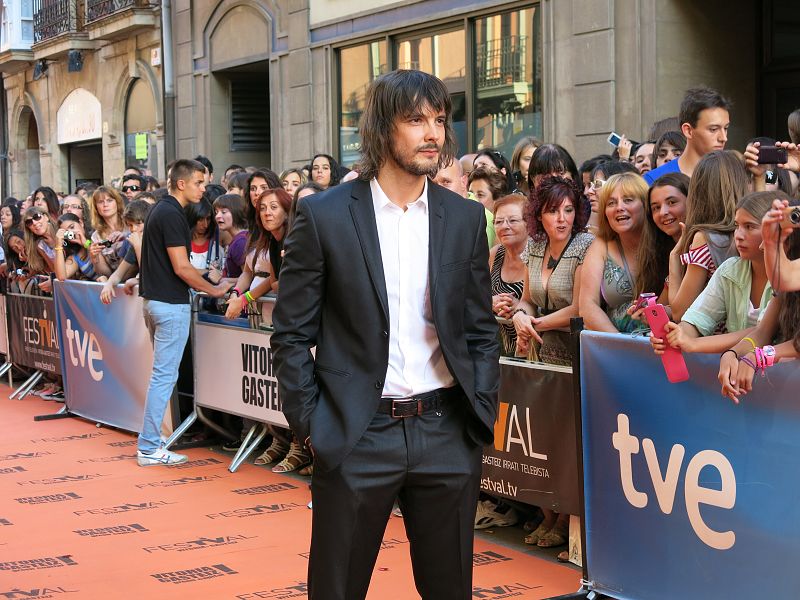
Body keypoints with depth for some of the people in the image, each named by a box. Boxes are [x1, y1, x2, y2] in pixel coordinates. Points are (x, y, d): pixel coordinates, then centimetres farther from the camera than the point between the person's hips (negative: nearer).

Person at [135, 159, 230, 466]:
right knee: (164, 375, -6)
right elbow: (181, 267, -20)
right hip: (171, 303, -10)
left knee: (162, 373, 16)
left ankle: (150, 440, 20)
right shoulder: (172, 215, -17)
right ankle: (149, 447, -2)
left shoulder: (161, 210, 13)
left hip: (153, 299, 10)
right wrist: (214, 290, -8)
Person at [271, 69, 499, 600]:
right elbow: (293, 333, -2)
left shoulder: (465, 219, 6)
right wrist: (309, 424, -6)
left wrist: (482, 416, 3)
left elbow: (481, 332, 10)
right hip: (357, 434, -3)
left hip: (447, 435, 3)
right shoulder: (324, 216, -4)